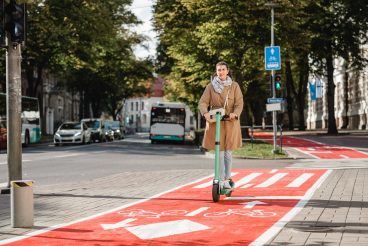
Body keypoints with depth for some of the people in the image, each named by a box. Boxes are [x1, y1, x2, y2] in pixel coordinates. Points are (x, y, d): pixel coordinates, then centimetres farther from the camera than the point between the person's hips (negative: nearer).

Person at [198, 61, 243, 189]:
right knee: (219, 152, -3)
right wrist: (205, 112, -23)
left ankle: (227, 177, 19)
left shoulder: (234, 86, 4)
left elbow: (239, 103, -3)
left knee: (228, 152, 4)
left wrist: (235, 113, -23)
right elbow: (203, 102, -2)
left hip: (230, 122, 0)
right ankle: (223, 180, -1)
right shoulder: (210, 86, 3)